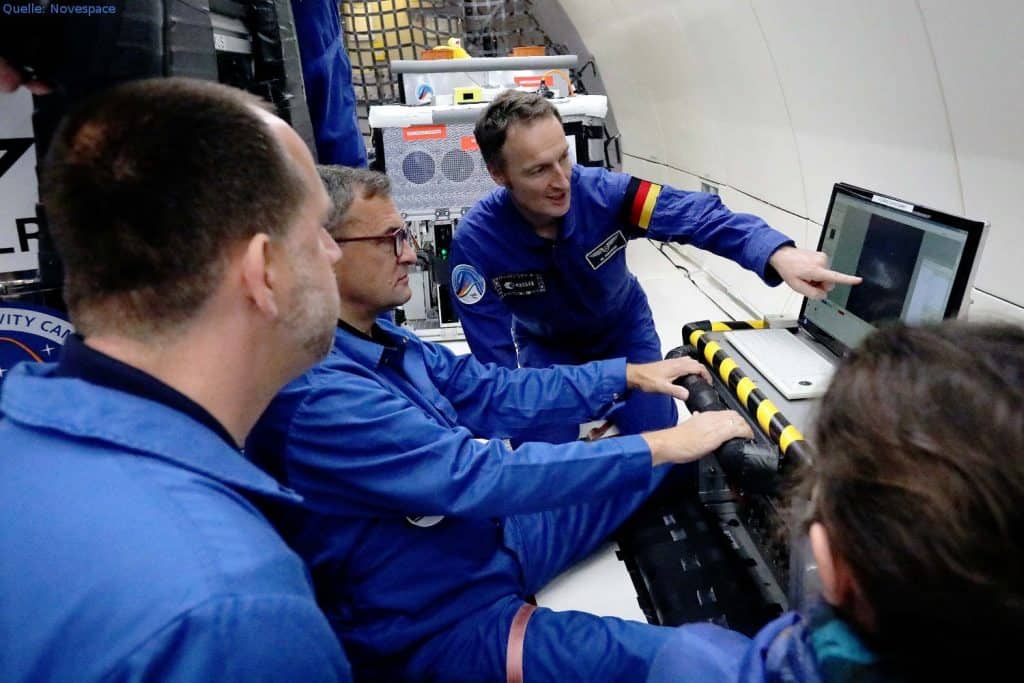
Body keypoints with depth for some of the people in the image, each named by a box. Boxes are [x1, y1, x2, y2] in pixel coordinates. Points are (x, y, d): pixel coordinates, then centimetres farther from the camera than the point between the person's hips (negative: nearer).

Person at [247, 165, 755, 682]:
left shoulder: (378, 338, 0)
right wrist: (660, 447, -27)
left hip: (487, 533, 9)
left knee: (667, 466, 10)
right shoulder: (317, 396, -30)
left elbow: (491, 392, 4)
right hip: (438, 623, -9)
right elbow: (477, 475, -33)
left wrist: (626, 375, 1)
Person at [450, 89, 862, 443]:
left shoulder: (603, 192, -31)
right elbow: (494, 355, -28)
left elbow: (697, 215, -38)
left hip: (623, 330, 1)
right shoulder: (476, 241, -32)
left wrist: (777, 254, -55)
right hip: (544, 347, -1)